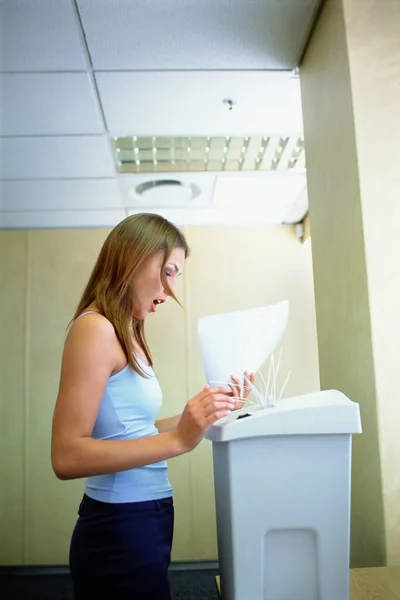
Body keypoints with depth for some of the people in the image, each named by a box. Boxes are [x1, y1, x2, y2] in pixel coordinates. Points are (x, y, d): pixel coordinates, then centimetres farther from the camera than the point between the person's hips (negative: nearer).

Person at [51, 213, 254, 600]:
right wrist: (178, 440, -28)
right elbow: (67, 457, -23)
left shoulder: (126, 334, 9)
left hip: (146, 520, 9)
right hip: (120, 529, -9)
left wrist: (208, 409, 5)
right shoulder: (95, 328, -17)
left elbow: (131, 431, 6)